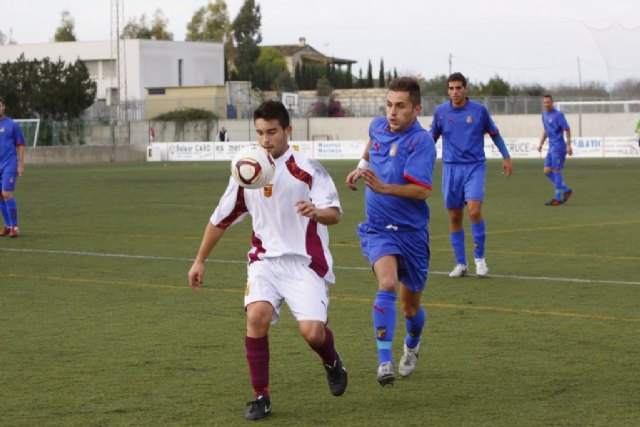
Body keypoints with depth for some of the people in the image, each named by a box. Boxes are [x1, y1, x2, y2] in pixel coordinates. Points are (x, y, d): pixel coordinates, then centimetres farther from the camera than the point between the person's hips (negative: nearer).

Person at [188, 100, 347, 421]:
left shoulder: (308, 169, -6)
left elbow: (335, 213, -16)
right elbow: (221, 219, 17)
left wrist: (317, 212, -39)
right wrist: (200, 261, 20)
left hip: (305, 262, -3)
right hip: (266, 261, 3)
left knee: (311, 332, -18)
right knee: (257, 316, -24)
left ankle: (332, 363, 21)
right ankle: (261, 397, -8)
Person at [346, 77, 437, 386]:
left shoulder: (421, 141, -17)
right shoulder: (377, 126, 1)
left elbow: (421, 190, -28)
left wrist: (383, 187, -39)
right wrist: (360, 168, 12)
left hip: (411, 230, -2)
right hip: (377, 228, 2)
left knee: (411, 306, 13)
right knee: (387, 284, -26)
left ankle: (412, 346, 47)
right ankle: (384, 362, -30)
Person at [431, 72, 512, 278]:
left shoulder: (479, 110, -1)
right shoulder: (440, 111, 3)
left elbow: (494, 133, 12)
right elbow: (432, 137, 15)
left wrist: (506, 156, 10)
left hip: (474, 167, -2)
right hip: (451, 168, 2)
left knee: (474, 211, -18)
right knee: (454, 217, 4)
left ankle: (479, 257, -1)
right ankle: (461, 264, 14)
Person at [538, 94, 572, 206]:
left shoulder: (558, 115, -13)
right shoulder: (544, 115, 12)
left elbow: (567, 130, -12)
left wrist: (568, 145, -16)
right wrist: (541, 144, 16)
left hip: (558, 147, -8)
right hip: (551, 147, 8)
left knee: (556, 171, -5)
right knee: (547, 171, 7)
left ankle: (558, 198, 2)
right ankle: (566, 190, 17)